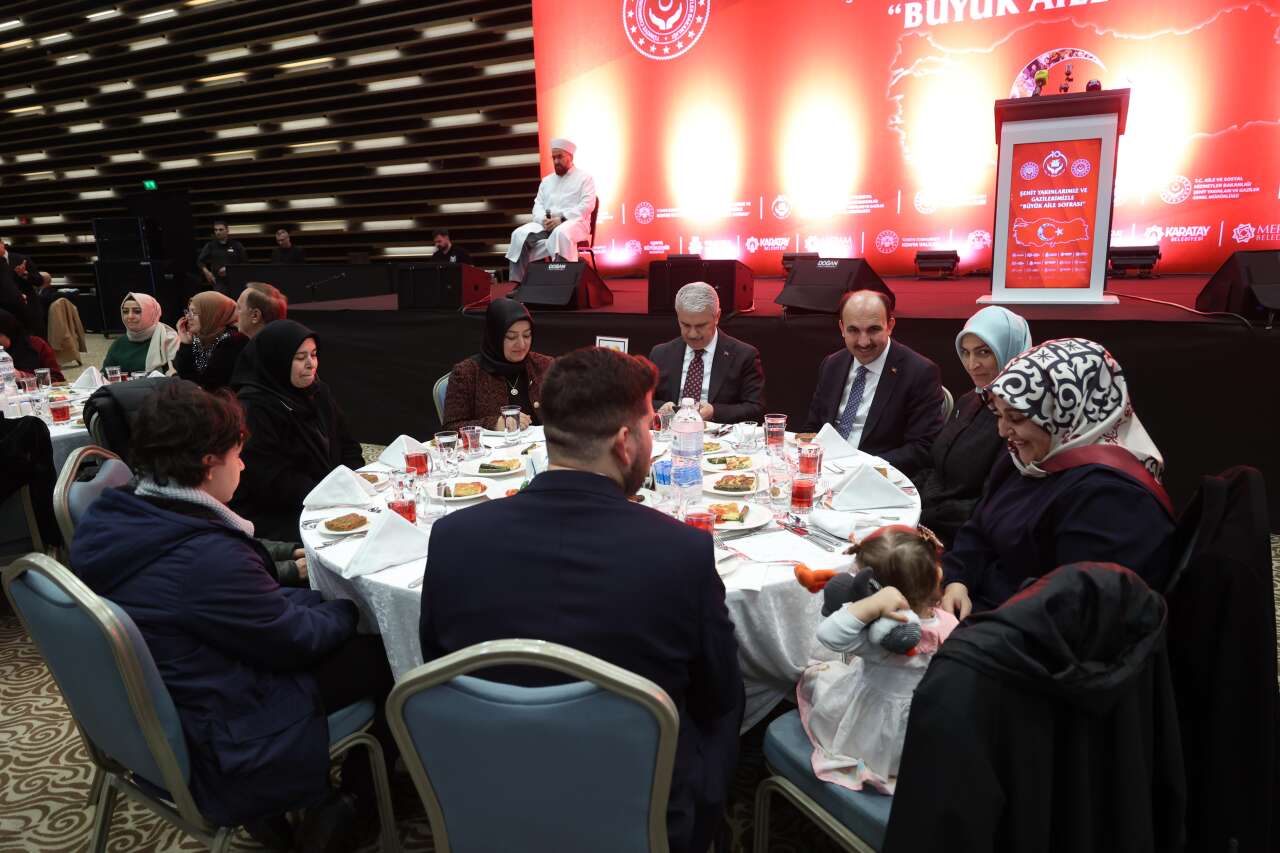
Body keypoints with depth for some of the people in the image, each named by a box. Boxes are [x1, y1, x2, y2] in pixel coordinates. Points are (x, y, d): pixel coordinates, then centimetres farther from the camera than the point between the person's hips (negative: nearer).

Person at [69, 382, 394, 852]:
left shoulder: (107, 517, -5)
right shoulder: (206, 557, -33)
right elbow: (299, 640, -18)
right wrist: (348, 605, 0)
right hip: (217, 748, -9)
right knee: (390, 656, 0)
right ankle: (352, 804, 18)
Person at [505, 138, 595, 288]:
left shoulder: (585, 178, 7)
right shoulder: (546, 181, 24)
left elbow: (587, 205, -7)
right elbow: (538, 205, 16)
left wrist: (561, 219, -19)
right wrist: (544, 220, -10)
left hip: (574, 222, -5)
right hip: (547, 224, 5)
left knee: (561, 233, -42)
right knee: (520, 234, -22)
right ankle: (518, 282, -24)